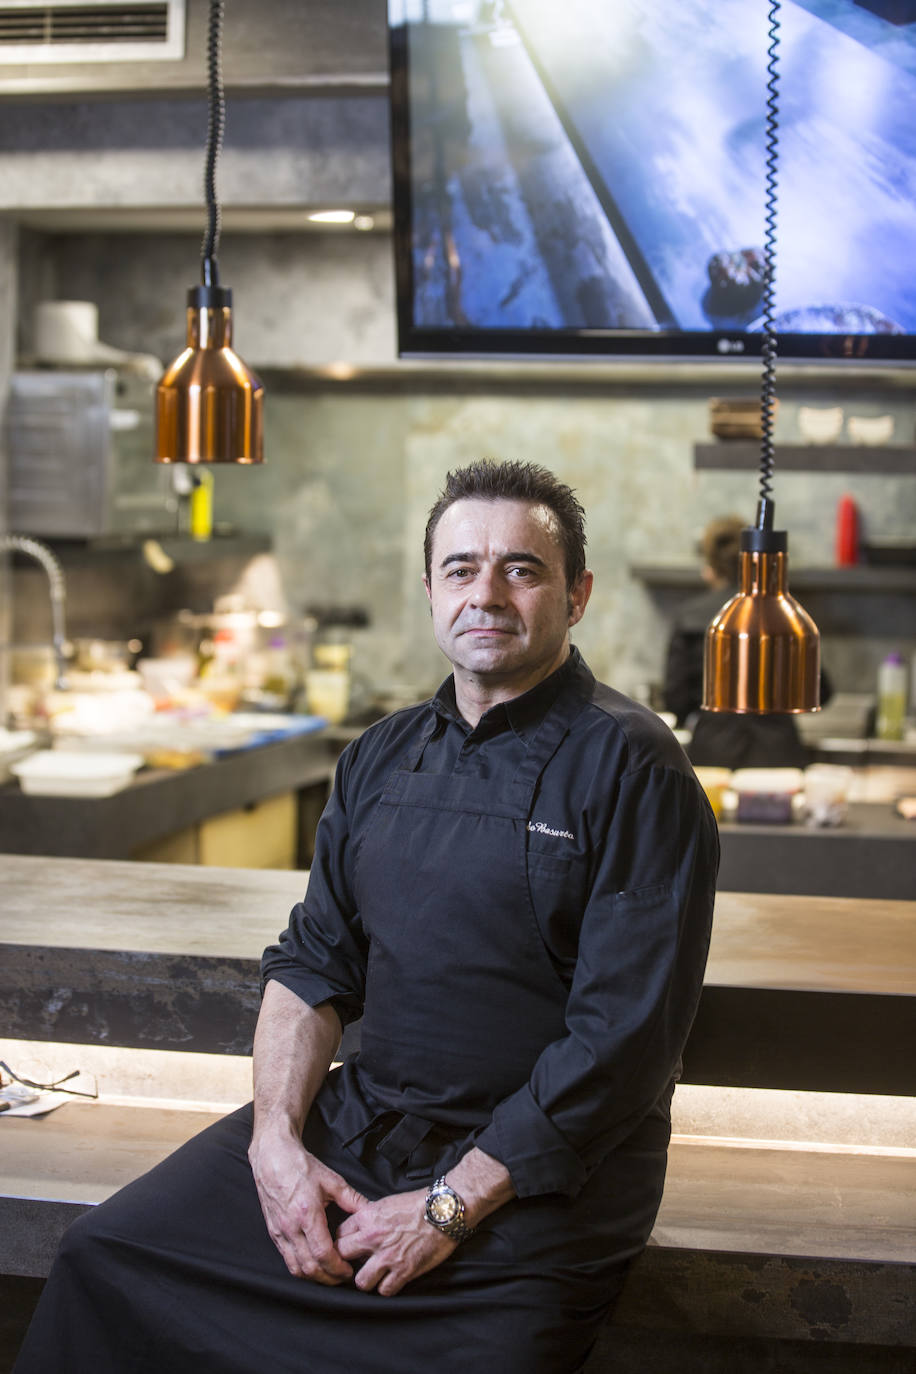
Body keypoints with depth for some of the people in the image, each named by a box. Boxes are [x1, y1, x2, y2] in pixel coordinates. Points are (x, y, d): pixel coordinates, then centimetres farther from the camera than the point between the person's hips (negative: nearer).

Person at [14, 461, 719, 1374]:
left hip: (537, 1177, -5)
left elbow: (622, 1039, -16)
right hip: (354, 1122, 5)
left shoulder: (631, 769, -11)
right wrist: (276, 1139, -5)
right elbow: (313, 963, 13)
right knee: (104, 1258, -5)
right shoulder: (381, 757, 11)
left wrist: (452, 1205, -16)